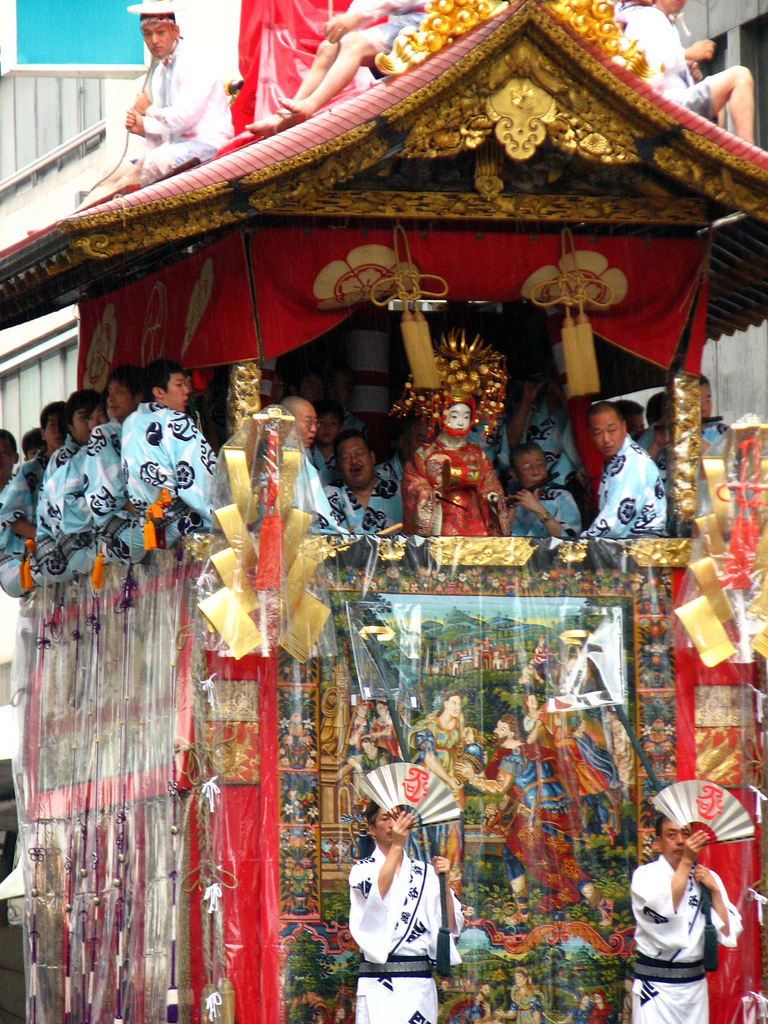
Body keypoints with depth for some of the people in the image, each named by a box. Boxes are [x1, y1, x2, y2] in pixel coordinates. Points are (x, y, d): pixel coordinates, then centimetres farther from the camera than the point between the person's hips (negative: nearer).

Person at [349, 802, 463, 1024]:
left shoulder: (425, 873, 13)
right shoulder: (363, 870, 6)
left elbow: (451, 926, 6)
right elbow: (374, 895, -18)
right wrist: (397, 846, -24)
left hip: (420, 986, 3)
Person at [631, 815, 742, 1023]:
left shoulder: (708, 878, 8)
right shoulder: (646, 874, -3)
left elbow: (728, 935, 2)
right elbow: (664, 909, -24)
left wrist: (714, 891, -8)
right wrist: (686, 860, -22)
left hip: (695, 986, 4)